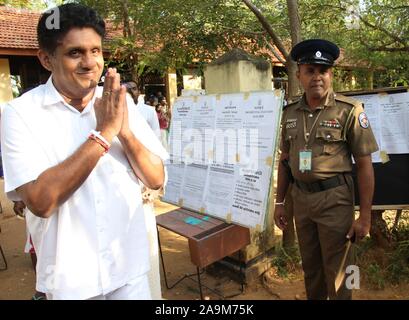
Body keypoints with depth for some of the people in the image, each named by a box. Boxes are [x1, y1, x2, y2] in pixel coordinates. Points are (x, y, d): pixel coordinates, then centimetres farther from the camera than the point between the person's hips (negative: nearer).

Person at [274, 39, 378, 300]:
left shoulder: (349, 110, -10)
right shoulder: (290, 113, 3)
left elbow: (364, 165, -9)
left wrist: (365, 216, -11)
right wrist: (279, 202, 10)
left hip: (334, 198, -4)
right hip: (300, 197, 5)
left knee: (336, 269, 9)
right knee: (310, 265, 20)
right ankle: (314, 297, 43)